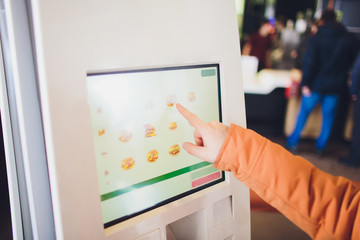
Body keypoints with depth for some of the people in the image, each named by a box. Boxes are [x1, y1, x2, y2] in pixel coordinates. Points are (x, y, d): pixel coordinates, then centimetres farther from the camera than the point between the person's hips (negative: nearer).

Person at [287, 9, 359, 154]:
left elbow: (309, 63, -14)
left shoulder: (317, 38, -9)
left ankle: (293, 142, 17)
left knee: (304, 112, 10)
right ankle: (321, 146, 22)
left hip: (317, 84, -2)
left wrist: (305, 83, -12)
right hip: (336, 86, 3)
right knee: (328, 116, 13)